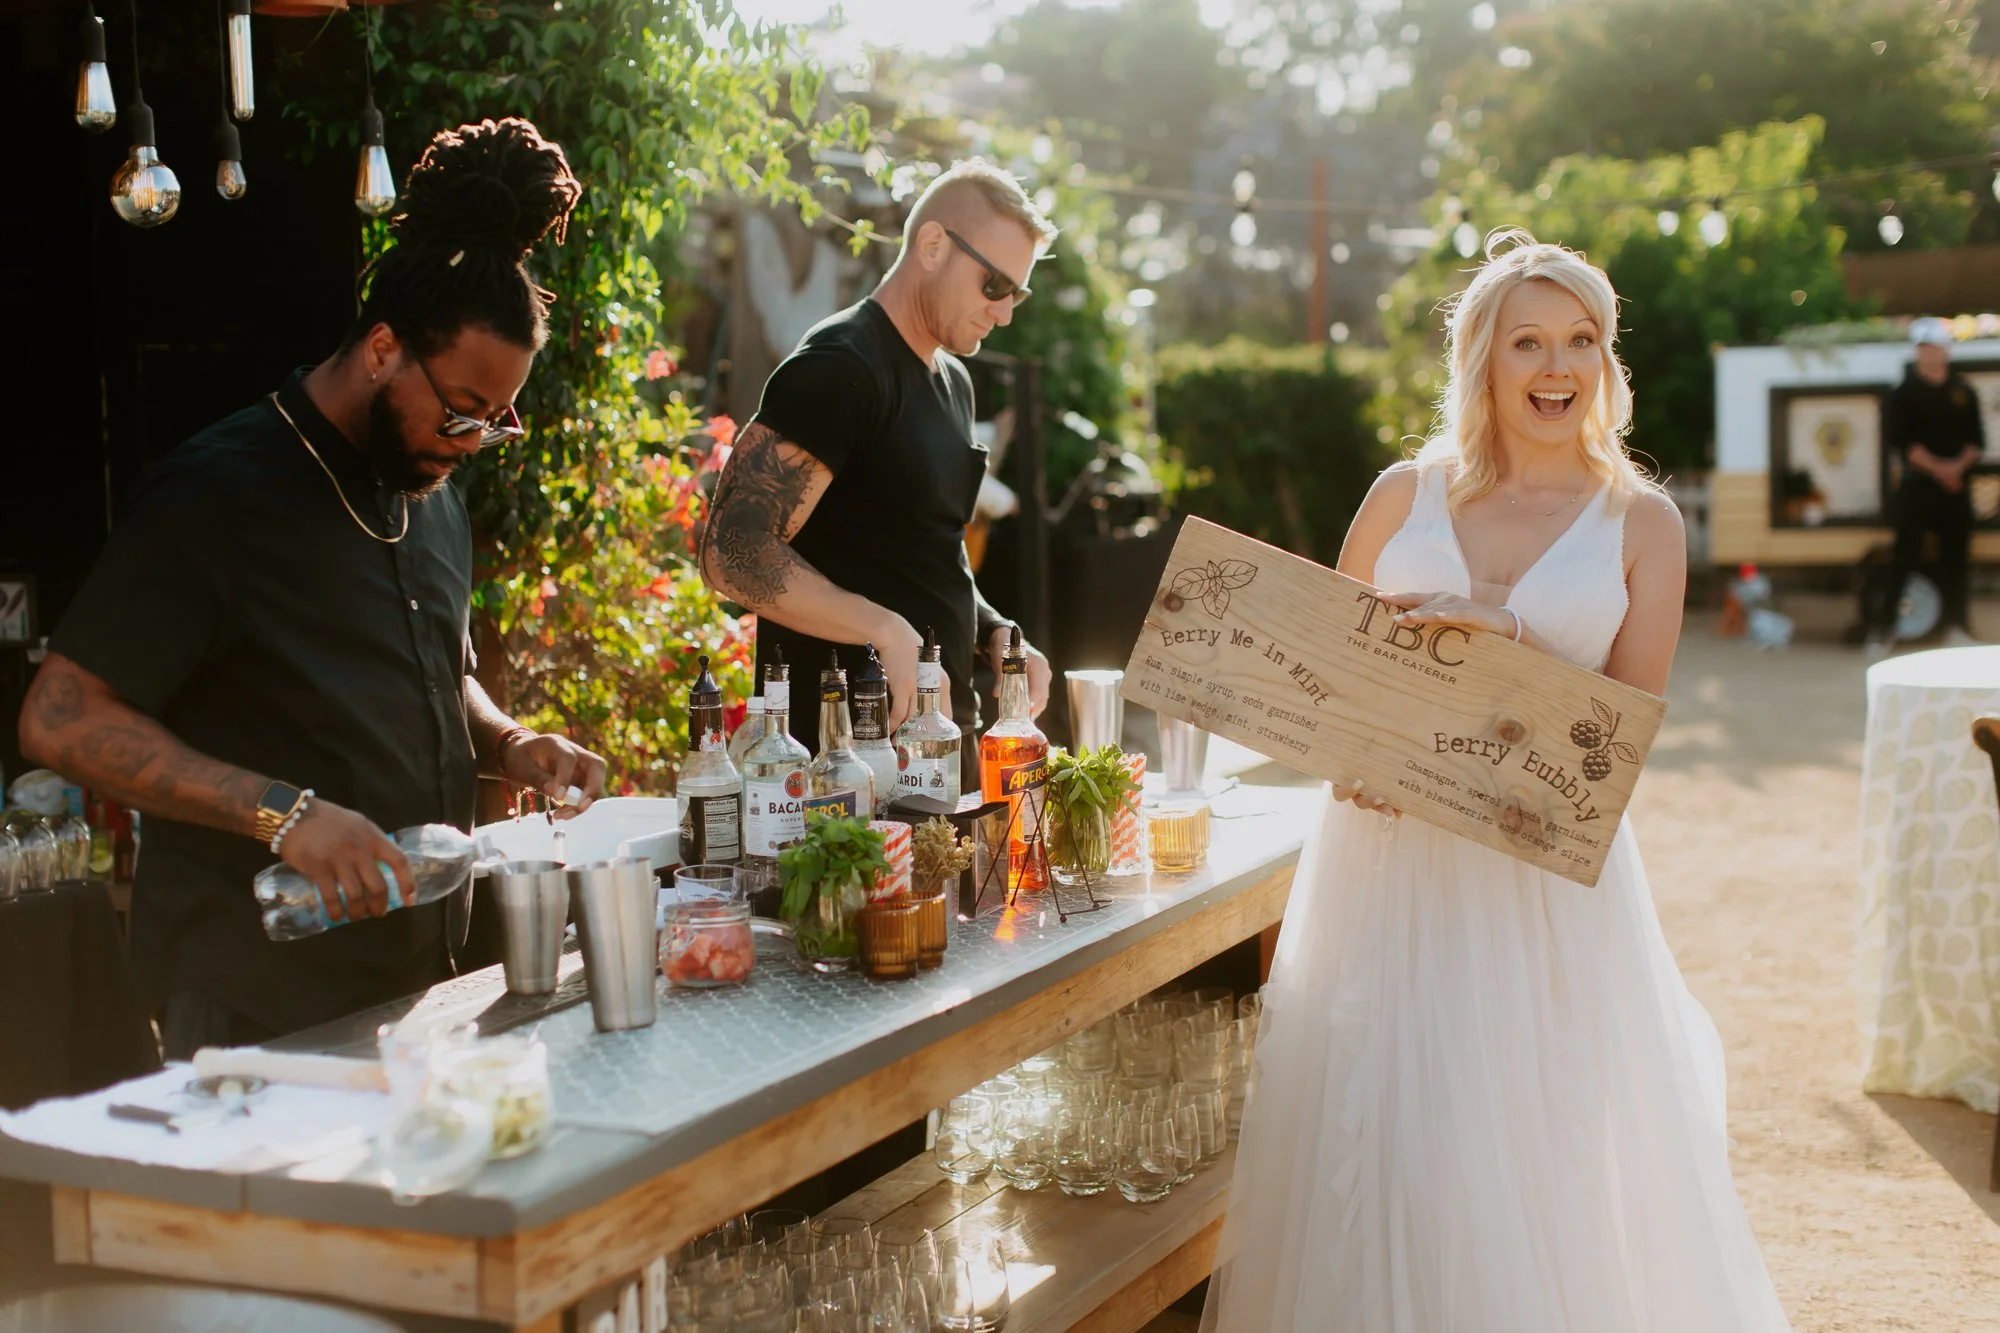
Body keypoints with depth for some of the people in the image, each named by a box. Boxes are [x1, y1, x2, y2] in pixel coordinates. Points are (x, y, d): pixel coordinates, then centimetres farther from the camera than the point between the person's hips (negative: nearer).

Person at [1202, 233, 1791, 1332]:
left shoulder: (1642, 525, 3)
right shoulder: (1405, 495, 6)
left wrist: (1506, 630, -16)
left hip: (1545, 880, -1)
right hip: (1386, 860, 1)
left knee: (1542, 1154, 2)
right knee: (1371, 1143, 3)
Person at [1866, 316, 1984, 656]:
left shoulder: (1962, 392, 10)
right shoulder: (1904, 393, -1)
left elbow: (1976, 440, 9)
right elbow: (1900, 441, -9)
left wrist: (1958, 466, -9)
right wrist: (1936, 467, -15)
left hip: (1956, 485, 4)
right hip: (1918, 485, -4)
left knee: (1956, 558, 5)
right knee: (1905, 557, -7)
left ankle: (1957, 629, 12)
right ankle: (1881, 628, -2)